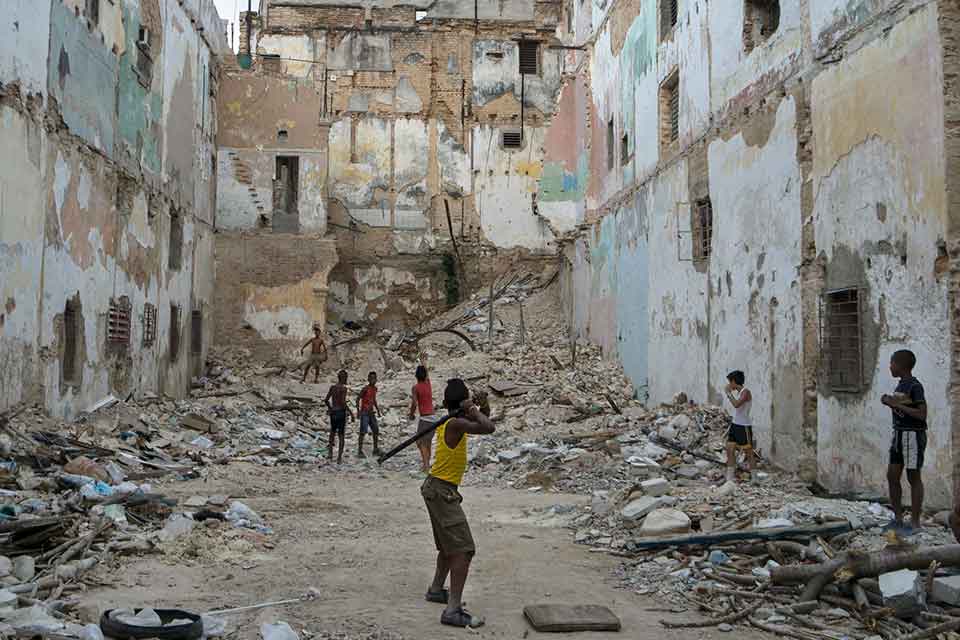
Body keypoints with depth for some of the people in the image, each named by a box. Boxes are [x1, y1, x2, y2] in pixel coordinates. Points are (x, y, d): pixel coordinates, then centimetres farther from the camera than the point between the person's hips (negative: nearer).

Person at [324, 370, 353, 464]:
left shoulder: (332, 387, 7)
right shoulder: (343, 388, -12)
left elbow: (326, 400, 11)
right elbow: (343, 402, -21)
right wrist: (351, 413, -14)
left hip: (333, 413, 5)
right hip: (341, 412, -5)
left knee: (332, 432, 22)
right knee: (341, 435, 2)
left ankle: (330, 453, 14)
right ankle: (339, 458, 1)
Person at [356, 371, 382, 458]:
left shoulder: (375, 388, 11)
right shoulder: (366, 389, -12)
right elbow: (358, 399, -13)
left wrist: (378, 411, 23)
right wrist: (358, 411, -20)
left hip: (371, 413, 8)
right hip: (364, 413, -8)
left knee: (376, 431, 9)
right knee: (363, 432, -9)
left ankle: (376, 450, 19)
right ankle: (360, 451, -7)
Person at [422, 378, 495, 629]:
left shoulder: (446, 422, 8)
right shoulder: (456, 424, -20)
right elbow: (489, 428, -32)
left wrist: (473, 412, 6)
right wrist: (474, 410, -15)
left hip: (436, 489, 10)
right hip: (443, 491, -10)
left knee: (450, 545, 26)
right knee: (464, 550, -15)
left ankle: (436, 590, 42)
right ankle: (453, 611, -20)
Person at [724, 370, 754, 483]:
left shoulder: (746, 392, -15)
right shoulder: (737, 392, 11)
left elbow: (736, 404, -30)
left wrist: (729, 393, -19)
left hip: (744, 426, -8)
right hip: (735, 424, 8)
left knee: (748, 452, 2)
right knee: (730, 449, 3)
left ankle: (751, 477, 12)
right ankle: (730, 477, 6)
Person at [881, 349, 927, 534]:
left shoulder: (915, 386, -15)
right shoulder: (901, 385, 11)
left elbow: (922, 414, -21)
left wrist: (897, 405, -19)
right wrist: (889, 402, 4)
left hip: (913, 436, -8)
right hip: (899, 435, 8)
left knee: (913, 478, 0)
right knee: (892, 476, 7)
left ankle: (915, 522, 9)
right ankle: (898, 518, 16)